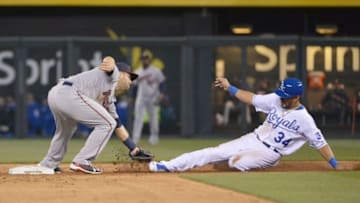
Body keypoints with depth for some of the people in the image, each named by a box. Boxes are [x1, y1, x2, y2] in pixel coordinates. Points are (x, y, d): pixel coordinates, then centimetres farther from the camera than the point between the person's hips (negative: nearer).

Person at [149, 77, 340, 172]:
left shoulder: (305, 119, -16)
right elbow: (252, 98, 6)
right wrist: (229, 87, -1)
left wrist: (336, 166, -19)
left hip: (269, 153, -5)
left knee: (236, 162, -34)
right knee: (214, 153, -6)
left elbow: (320, 143, -14)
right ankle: (168, 166, -7)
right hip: (253, 140, 5)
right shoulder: (275, 100, -2)